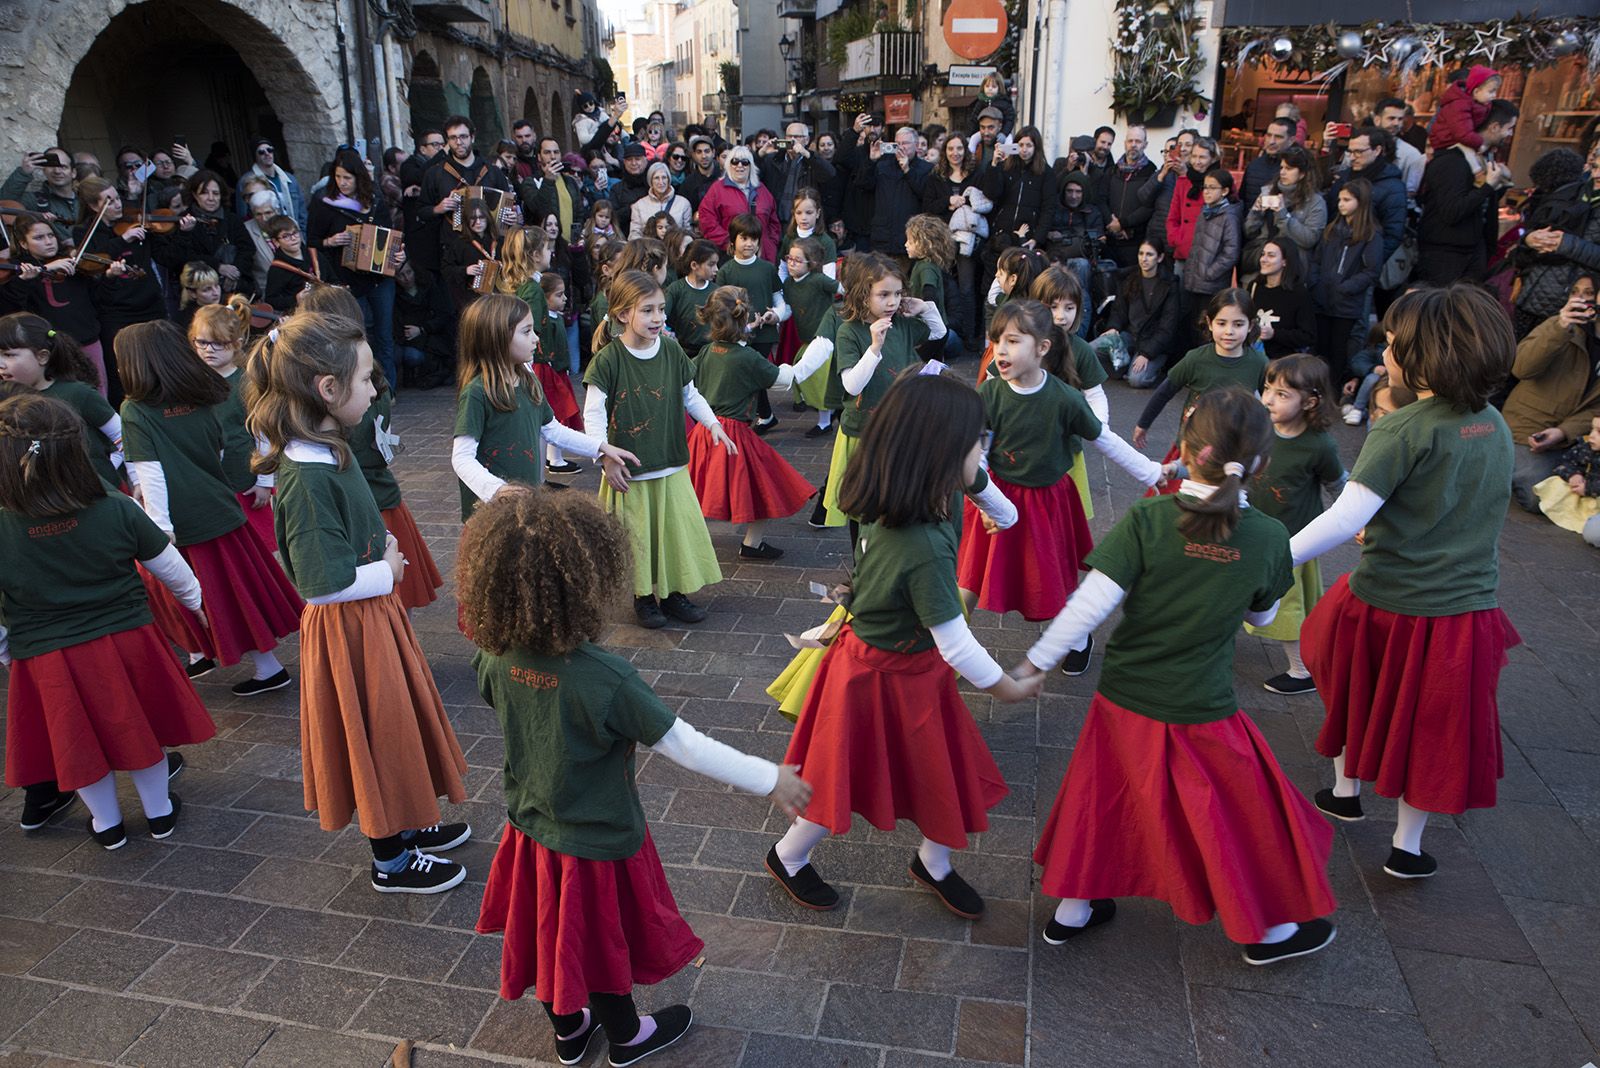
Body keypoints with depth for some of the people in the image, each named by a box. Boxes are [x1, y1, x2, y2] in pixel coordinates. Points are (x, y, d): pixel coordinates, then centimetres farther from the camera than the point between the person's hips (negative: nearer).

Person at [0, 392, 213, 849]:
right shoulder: (117, 510, -15)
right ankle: (159, 811, 36)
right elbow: (168, 566, -2)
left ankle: (107, 823, 37)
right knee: (138, 728, 20)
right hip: (128, 639, 1)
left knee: (79, 740, 19)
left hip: (45, 658, -1)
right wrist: (194, 598, 19)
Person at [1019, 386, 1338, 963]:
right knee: (1244, 812, 20)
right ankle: (1268, 929, 40)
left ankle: (1072, 909, 36)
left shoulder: (1147, 519, -17)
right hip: (1202, 713, 0)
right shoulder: (1269, 537, -11)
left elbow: (1092, 602, -20)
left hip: (1124, 700, 1)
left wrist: (1036, 663, -12)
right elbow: (1262, 615, 6)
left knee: (1101, 800, 20)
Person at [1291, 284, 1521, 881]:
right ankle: (1407, 846, 27)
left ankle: (1346, 791, 42)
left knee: (1354, 693, 24)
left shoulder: (1402, 432, -20)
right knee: (1429, 725, 18)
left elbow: (1344, 519, -30)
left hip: (1388, 606, -4)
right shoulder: (1495, 426, 2)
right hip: (1467, 608, 4)